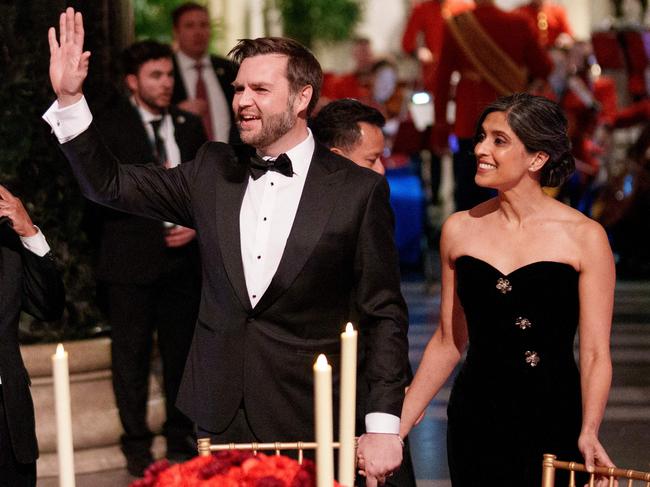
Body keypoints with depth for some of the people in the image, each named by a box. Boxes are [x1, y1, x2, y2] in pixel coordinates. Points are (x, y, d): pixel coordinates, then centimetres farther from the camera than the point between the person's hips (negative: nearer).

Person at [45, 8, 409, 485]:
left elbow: (384, 314, -5)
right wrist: (69, 99, -5)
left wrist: (383, 426, -10)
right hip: (220, 414, 4)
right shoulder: (212, 170, 6)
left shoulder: (359, 190, -6)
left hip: (309, 421, -3)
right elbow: (110, 185, 8)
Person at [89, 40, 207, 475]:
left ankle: (181, 439, 21)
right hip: (131, 258, -4)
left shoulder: (189, 126, 12)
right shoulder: (110, 127, -2)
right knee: (132, 354, 1)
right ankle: (137, 445, 10)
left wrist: (197, 225, 0)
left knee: (182, 351, 8)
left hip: (182, 256, 4)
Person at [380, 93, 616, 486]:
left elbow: (596, 353, -7)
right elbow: (449, 342, 11)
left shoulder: (584, 237, -6)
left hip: (554, 422, -3)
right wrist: (396, 425, 6)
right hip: (475, 421, 3)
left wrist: (589, 433, -22)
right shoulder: (459, 230, 4)